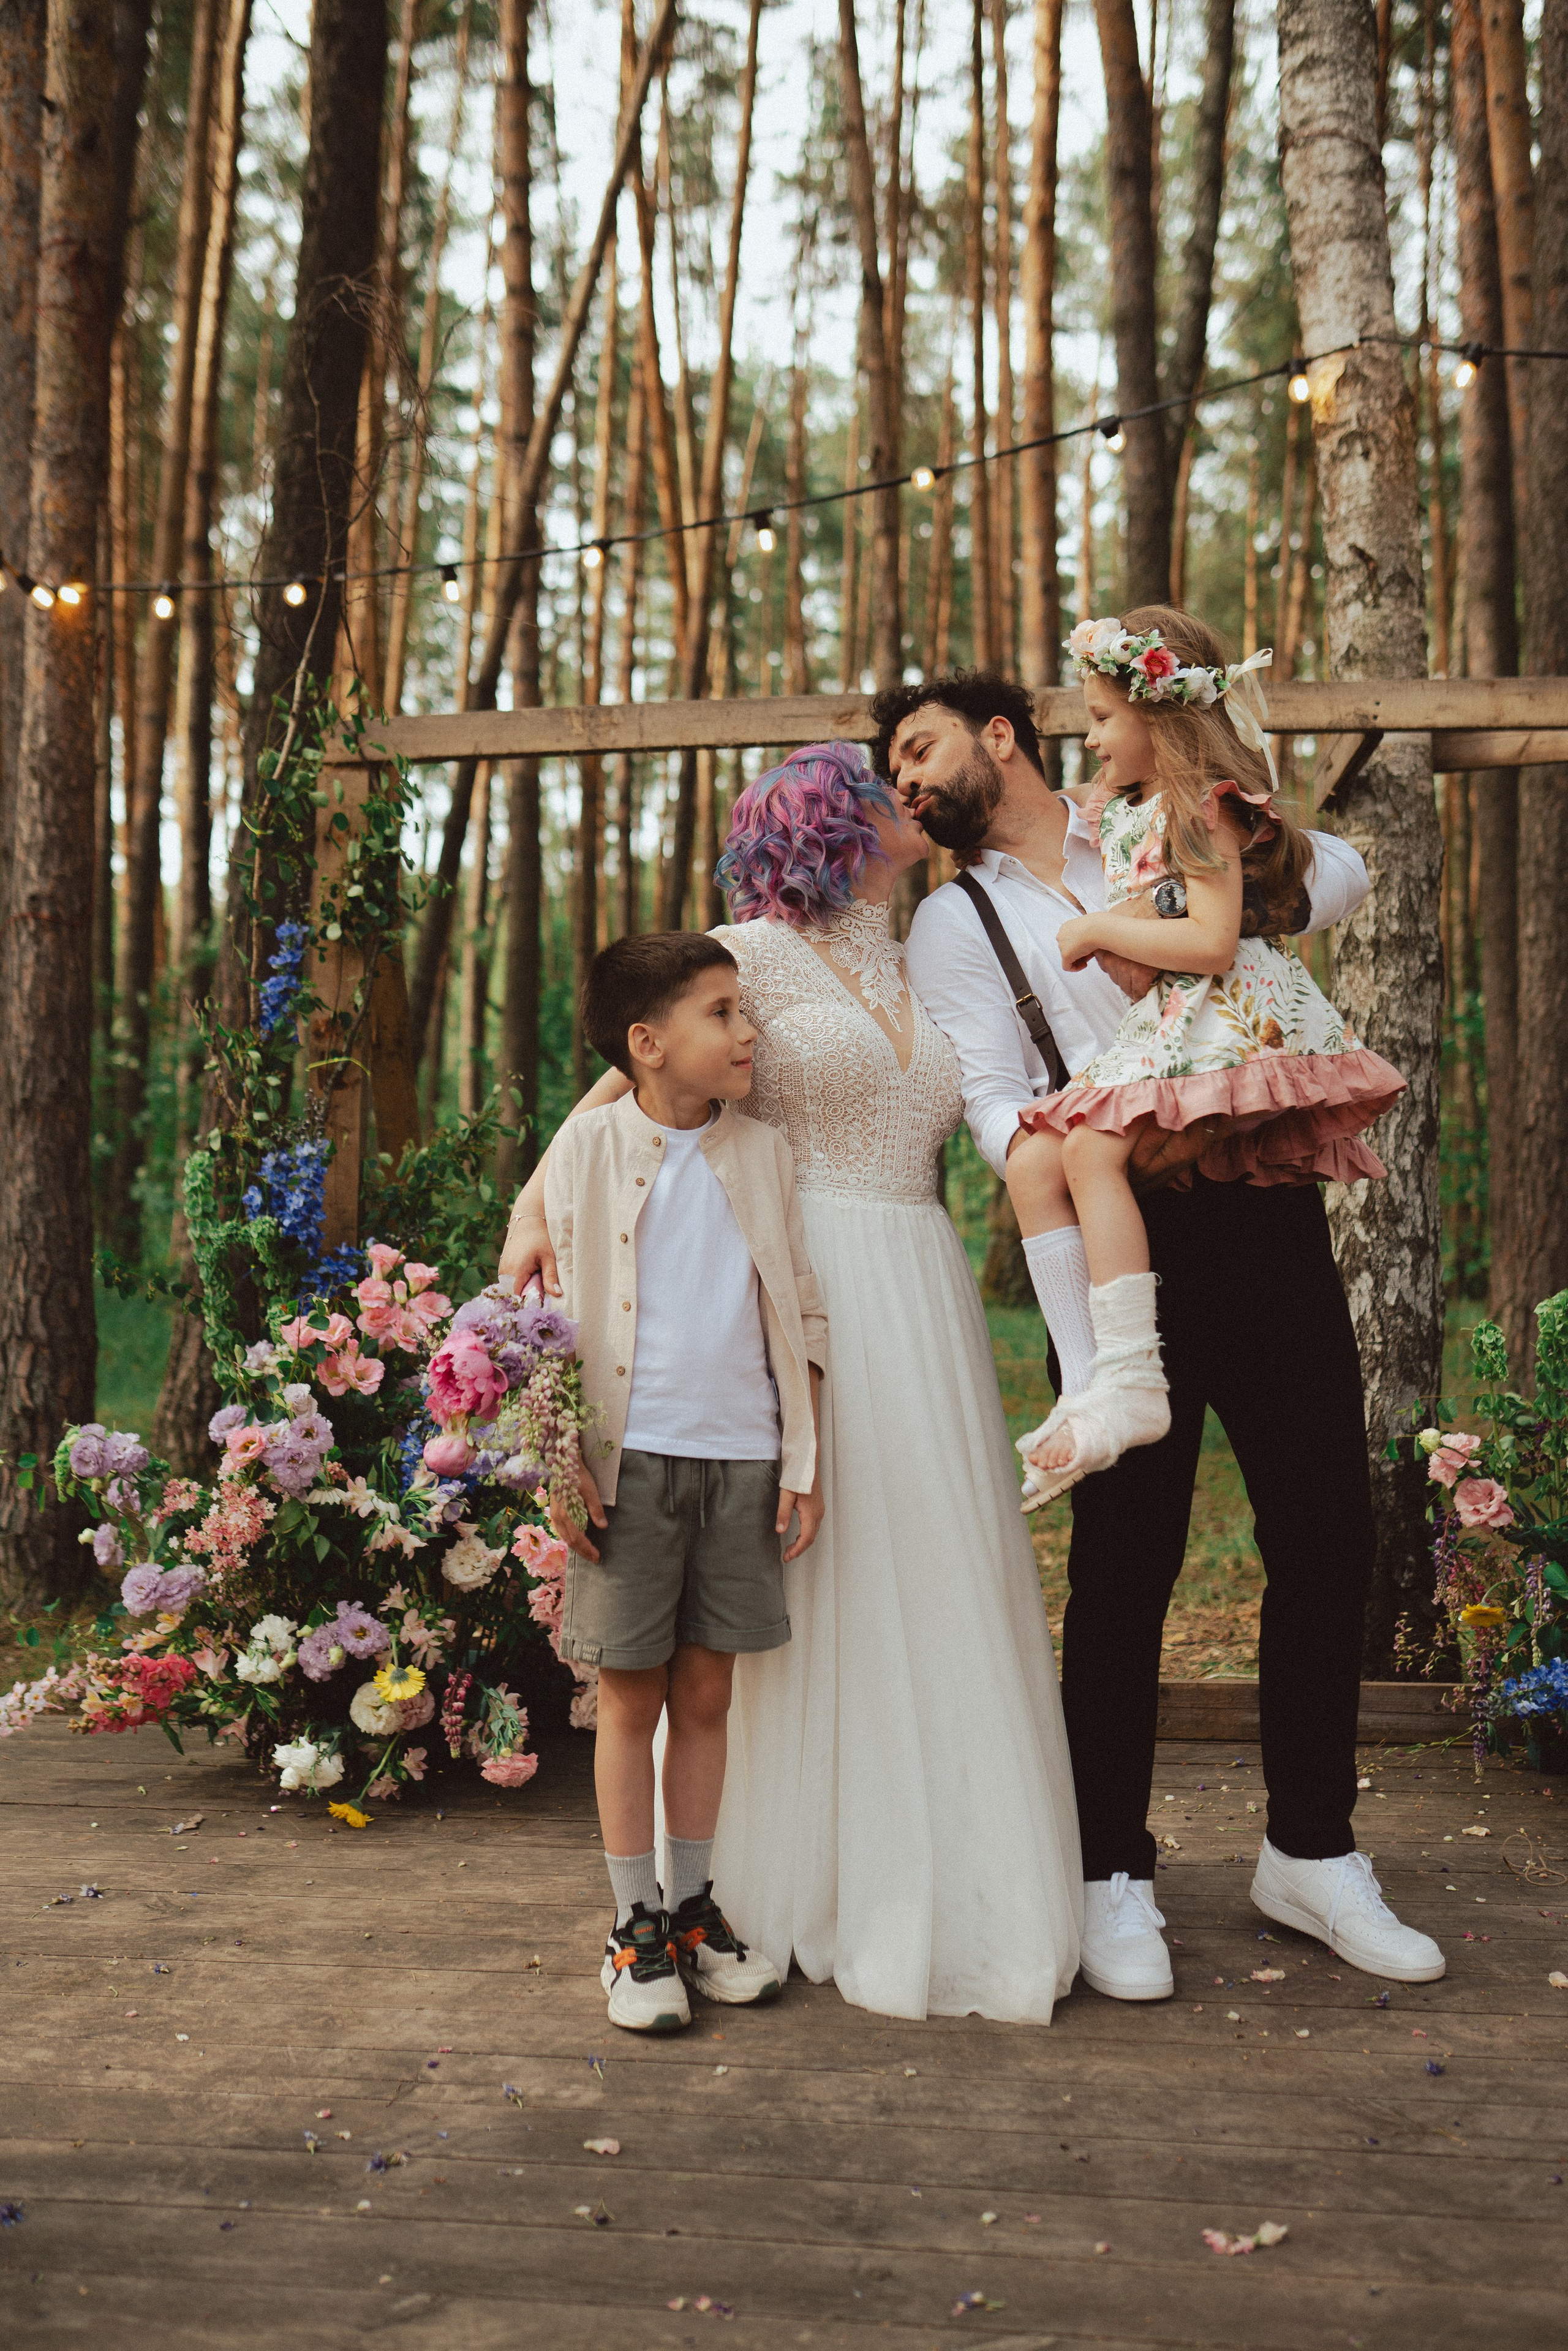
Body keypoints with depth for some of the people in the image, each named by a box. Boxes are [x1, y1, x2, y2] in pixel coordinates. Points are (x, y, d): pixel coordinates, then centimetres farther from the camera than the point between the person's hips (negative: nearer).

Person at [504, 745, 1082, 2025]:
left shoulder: (920, 972, 19)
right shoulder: (753, 953, 0)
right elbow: (626, 1086, -5)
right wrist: (534, 1206, -19)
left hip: (922, 1296, 6)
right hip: (799, 1295, -6)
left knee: (937, 1587, 8)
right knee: (807, 1583, -3)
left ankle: (939, 1888, 20)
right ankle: (806, 1886, 11)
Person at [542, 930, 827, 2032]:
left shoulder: (764, 1155, 8)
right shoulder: (589, 1151, 0)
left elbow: (801, 1315, 11)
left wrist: (805, 1460, 5)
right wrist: (565, 1466, -6)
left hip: (743, 1457, 3)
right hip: (633, 1459, -2)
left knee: (707, 1693, 10)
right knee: (631, 1696, 5)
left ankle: (693, 1906, 24)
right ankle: (637, 1929, 16)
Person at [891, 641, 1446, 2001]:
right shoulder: (953, 924, 10)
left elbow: (1338, 872, 9)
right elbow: (996, 1107, -2)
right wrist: (1116, 1144, -21)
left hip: (1271, 1215, 2)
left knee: (1328, 1533, 5)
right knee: (1125, 1566, -1)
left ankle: (1312, 1853, 22)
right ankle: (1115, 1876, 14)